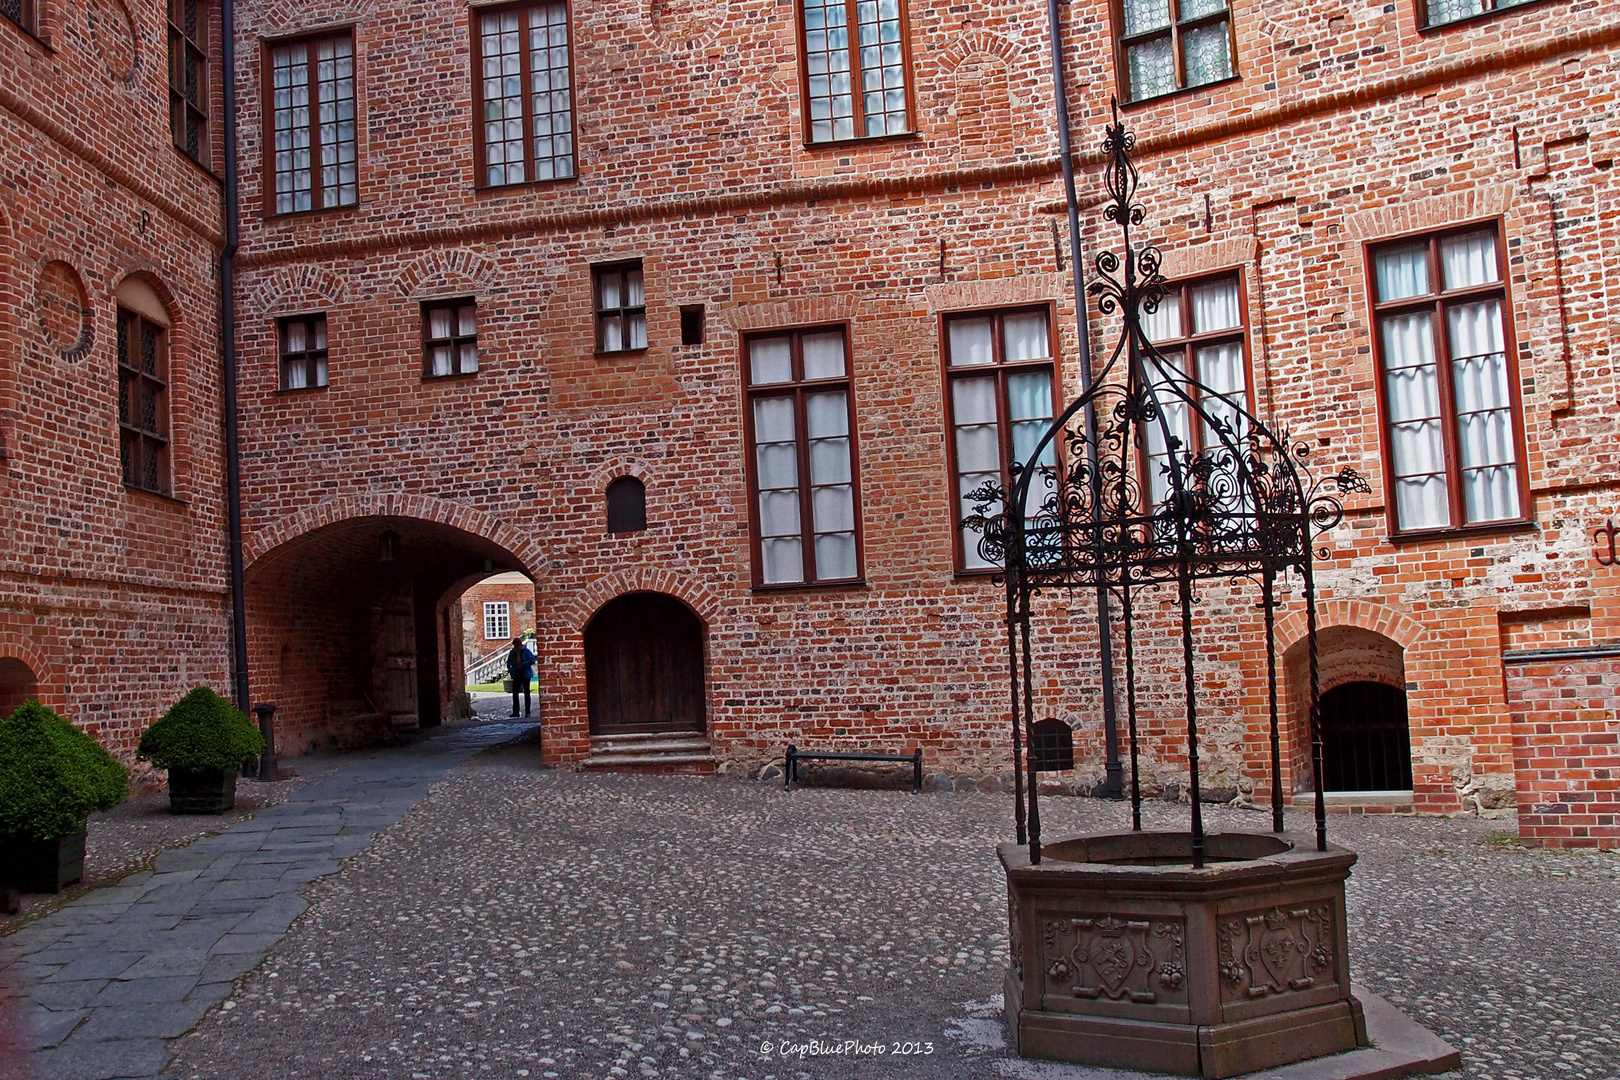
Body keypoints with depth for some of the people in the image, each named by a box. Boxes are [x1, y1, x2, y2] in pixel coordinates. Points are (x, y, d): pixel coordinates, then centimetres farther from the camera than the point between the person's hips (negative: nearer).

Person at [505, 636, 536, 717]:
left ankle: (527, 712, 6)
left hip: (525, 674, -4)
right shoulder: (512, 652, 7)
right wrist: (509, 669, -1)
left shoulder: (526, 651, -6)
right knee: (515, 692, 0)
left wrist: (523, 664, -18)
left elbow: (532, 660, -12)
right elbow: (509, 662, 18)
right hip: (516, 675, 4)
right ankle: (515, 711, 6)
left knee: (526, 692, 2)